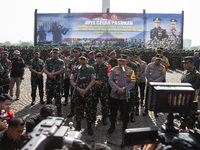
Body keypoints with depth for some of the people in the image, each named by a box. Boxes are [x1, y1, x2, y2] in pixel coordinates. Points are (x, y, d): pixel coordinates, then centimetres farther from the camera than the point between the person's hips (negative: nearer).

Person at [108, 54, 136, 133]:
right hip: (114, 95, 0)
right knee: (113, 112, 10)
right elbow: (110, 80, -8)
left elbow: (132, 83, -3)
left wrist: (124, 89, -15)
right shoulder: (114, 69, 0)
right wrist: (117, 89, -19)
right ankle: (112, 126, 28)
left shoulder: (130, 71, 1)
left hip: (125, 95, 0)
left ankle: (125, 127, 27)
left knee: (125, 112, 9)